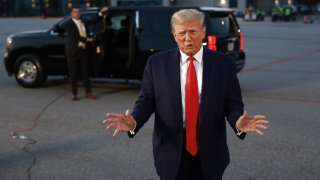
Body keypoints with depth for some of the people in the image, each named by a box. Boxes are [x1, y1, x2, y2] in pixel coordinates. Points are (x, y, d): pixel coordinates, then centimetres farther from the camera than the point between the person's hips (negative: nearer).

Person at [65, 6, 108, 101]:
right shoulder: (69, 25, -9)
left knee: (85, 72, 8)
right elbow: (74, 36, -19)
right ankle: (74, 94, 12)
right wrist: (87, 39, -19)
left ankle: (88, 93, 13)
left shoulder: (83, 21, 10)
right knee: (73, 74, 3)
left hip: (83, 50, 5)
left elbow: (93, 21, 13)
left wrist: (102, 12, 2)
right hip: (73, 51, -5)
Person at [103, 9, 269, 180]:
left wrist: (239, 123, -22)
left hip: (210, 154, 1)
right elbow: (146, 101, 0)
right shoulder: (157, 63, -2)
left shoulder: (223, 63, -1)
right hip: (171, 152, 0)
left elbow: (233, 104, -1)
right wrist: (134, 122, -19)